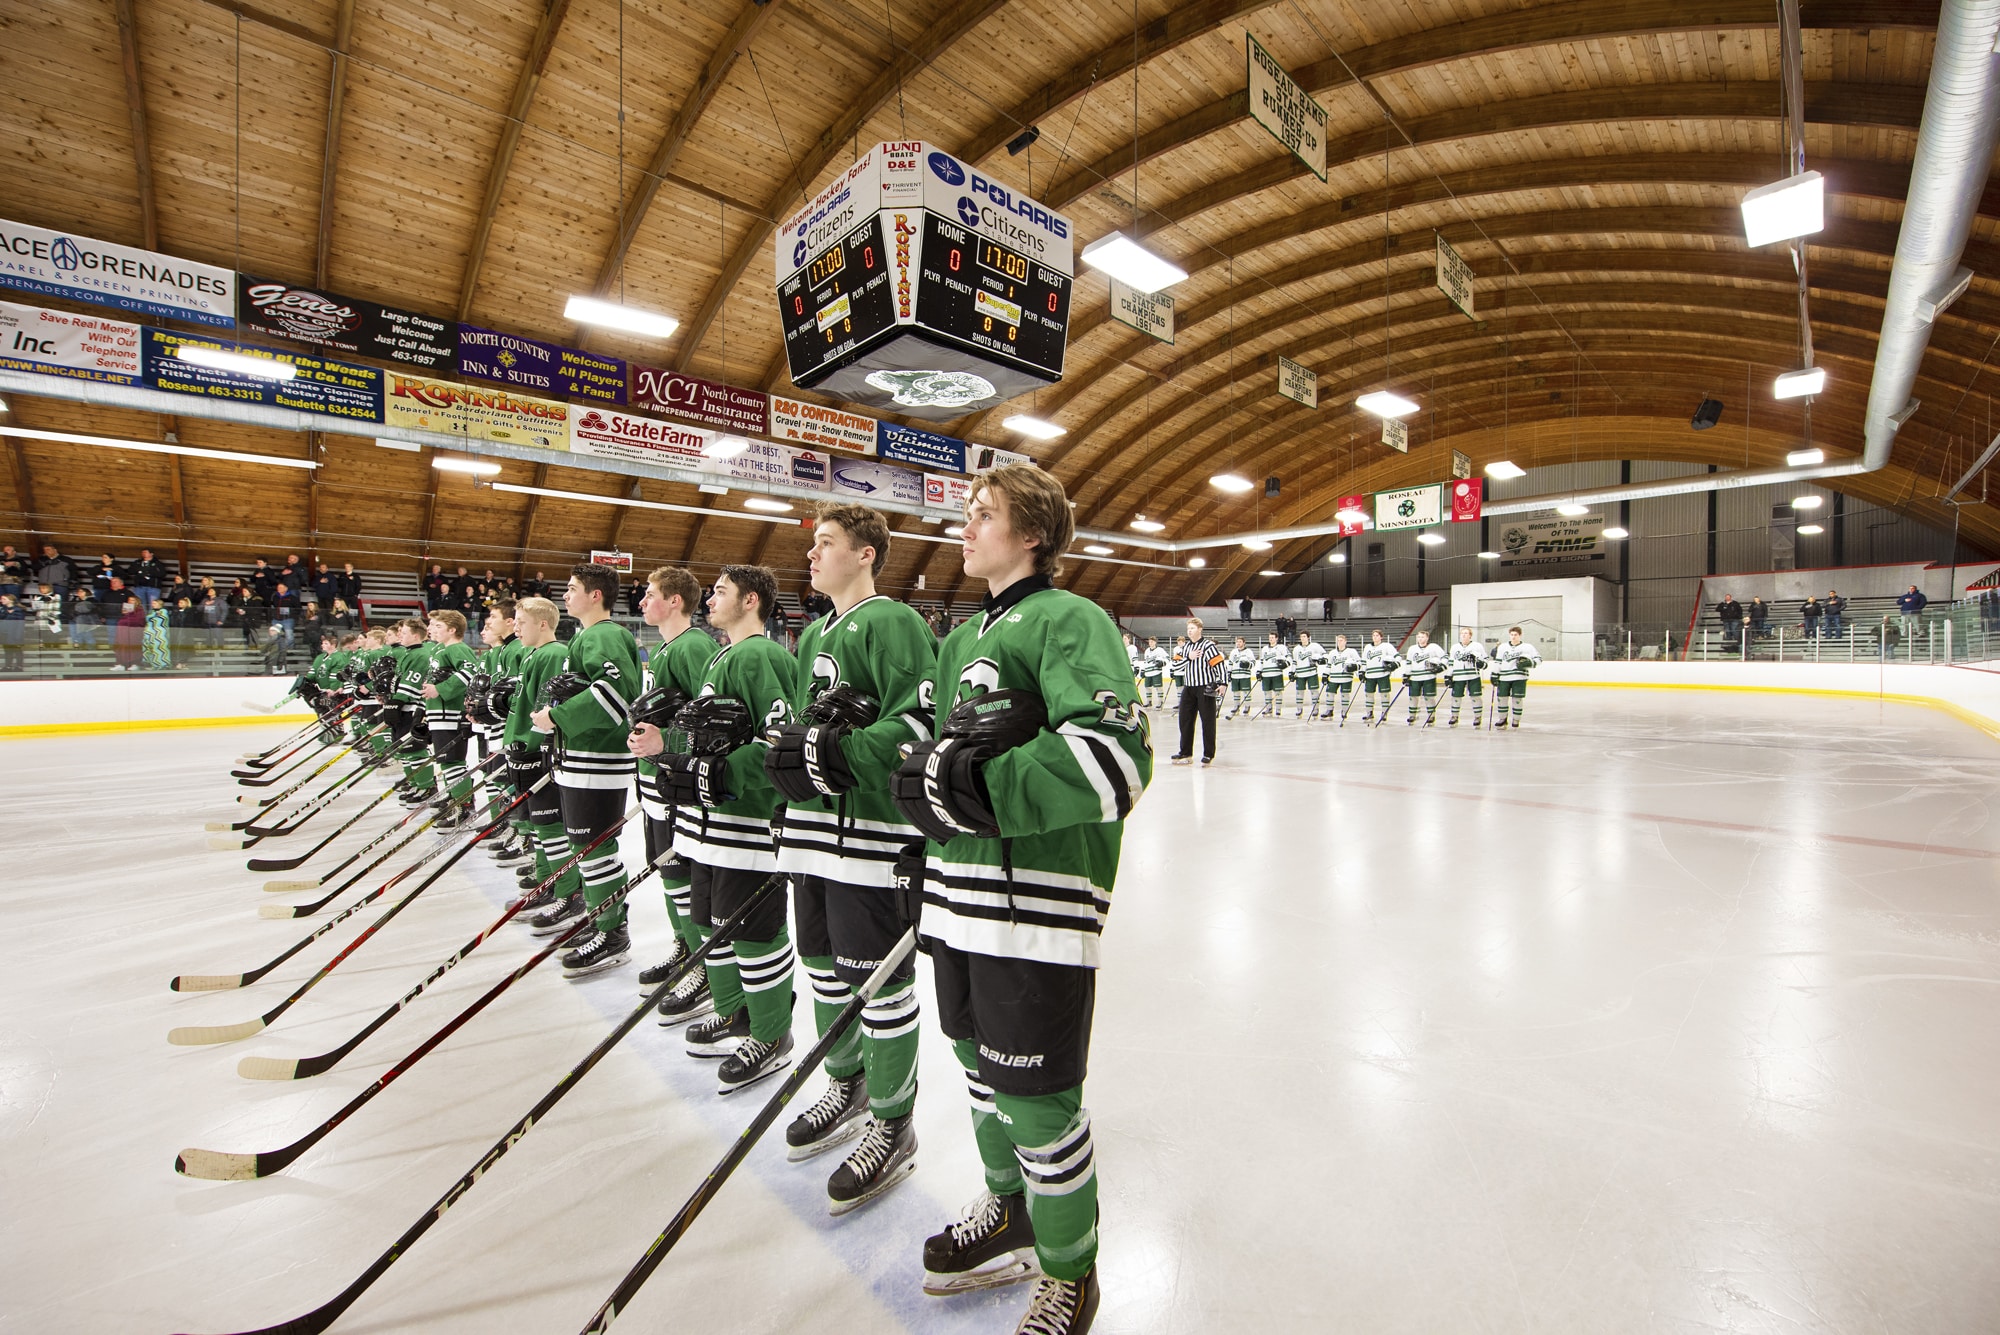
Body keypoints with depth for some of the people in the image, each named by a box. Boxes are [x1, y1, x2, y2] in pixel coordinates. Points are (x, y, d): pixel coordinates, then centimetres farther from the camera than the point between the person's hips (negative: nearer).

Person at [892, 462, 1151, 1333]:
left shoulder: (1067, 620, -12)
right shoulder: (963, 637, 16)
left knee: (1037, 1099, 5)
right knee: (982, 1067, 23)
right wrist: (927, 779, 8)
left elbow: (1115, 754, -26)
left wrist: (979, 787, -25)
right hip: (961, 896, 9)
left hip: (1037, 906, -8)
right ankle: (1009, 1214, 49)